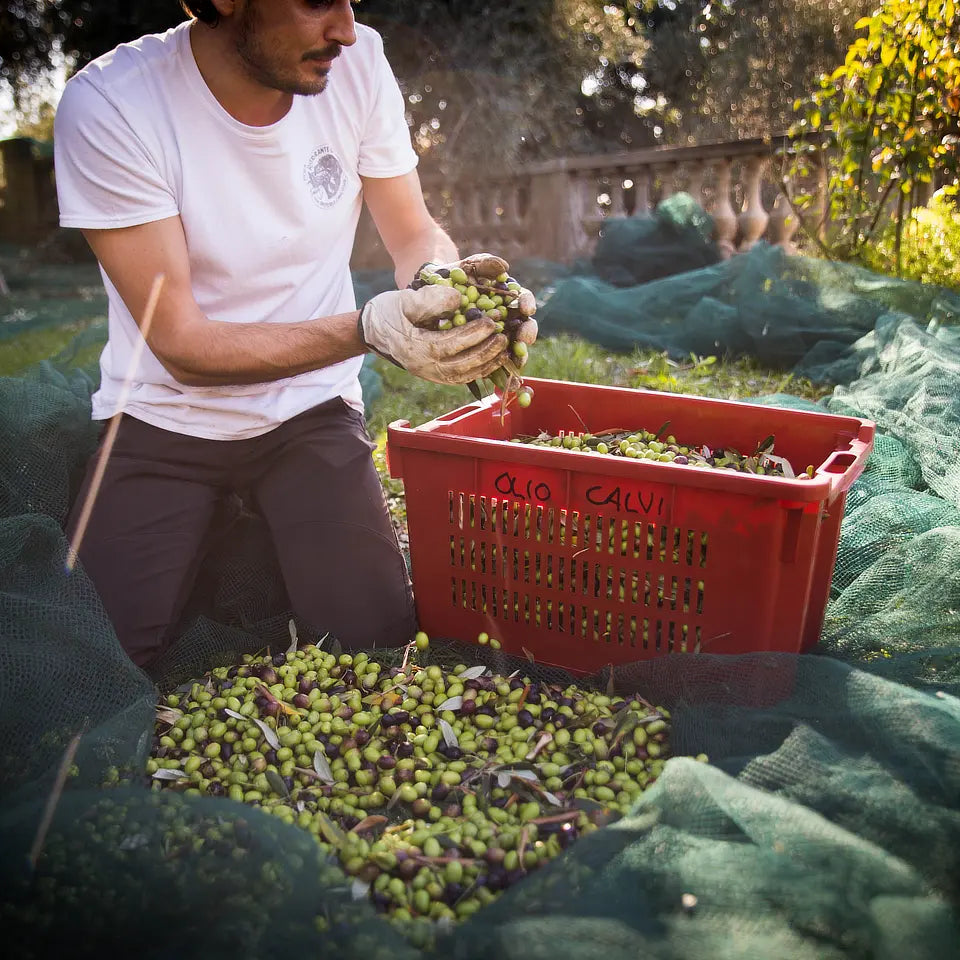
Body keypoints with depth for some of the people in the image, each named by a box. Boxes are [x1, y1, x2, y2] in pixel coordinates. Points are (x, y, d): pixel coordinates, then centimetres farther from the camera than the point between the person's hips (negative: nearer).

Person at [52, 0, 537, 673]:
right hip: (165, 419, -1)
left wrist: (446, 280, -24)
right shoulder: (110, 106, -19)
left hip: (311, 412, 2)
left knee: (380, 638, -12)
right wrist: (369, 329, -33)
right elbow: (182, 345, -20)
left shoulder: (357, 61, -9)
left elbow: (416, 237, 1)